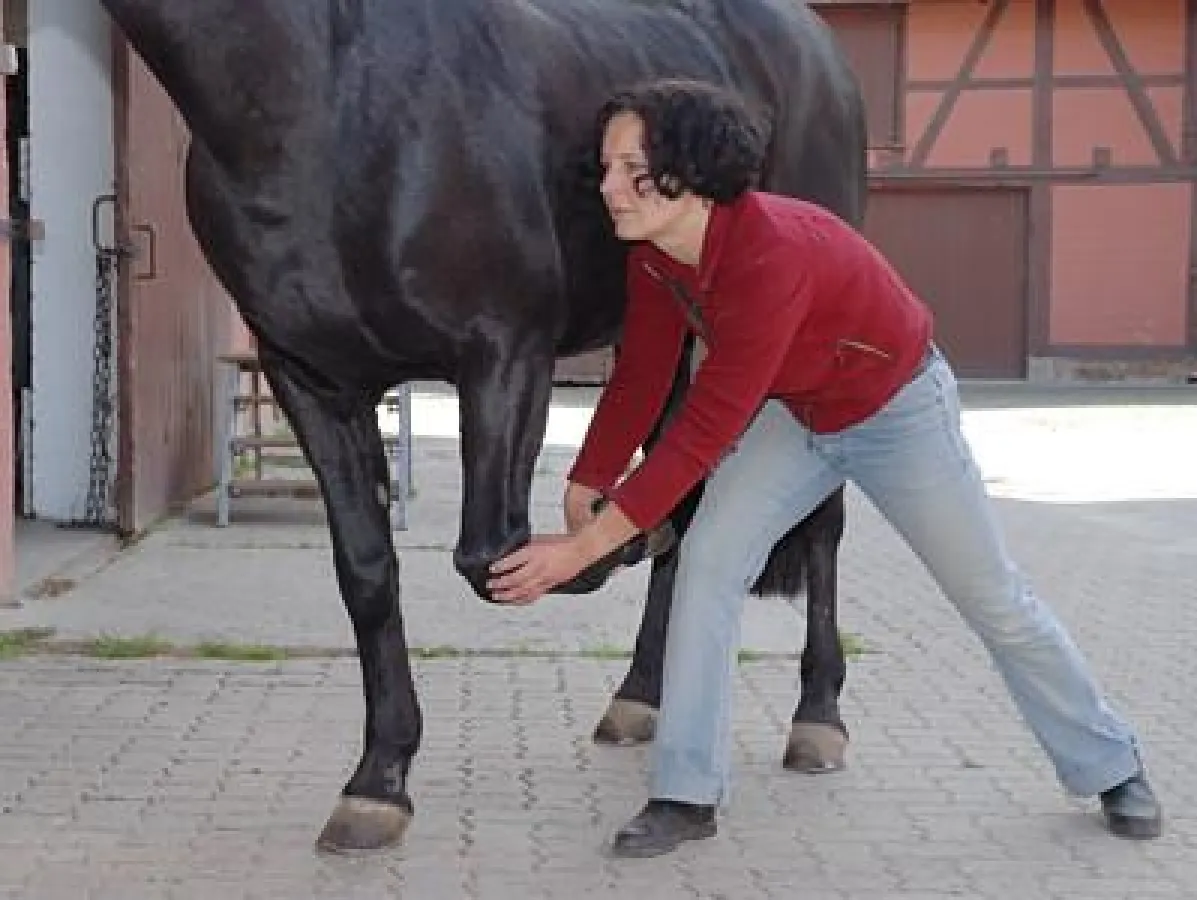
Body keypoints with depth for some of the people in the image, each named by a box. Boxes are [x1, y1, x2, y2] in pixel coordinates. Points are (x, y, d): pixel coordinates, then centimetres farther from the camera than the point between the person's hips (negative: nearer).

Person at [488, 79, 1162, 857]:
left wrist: (586, 547, -38)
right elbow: (640, 380, -5)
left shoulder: (772, 254, -41)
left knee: (995, 600, 7)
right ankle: (687, 794, -4)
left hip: (899, 409, -6)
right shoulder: (654, 251, -18)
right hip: (795, 413, 6)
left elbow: (706, 429, -40)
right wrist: (581, 498, -7)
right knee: (708, 561, -13)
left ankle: (1113, 767, 29)